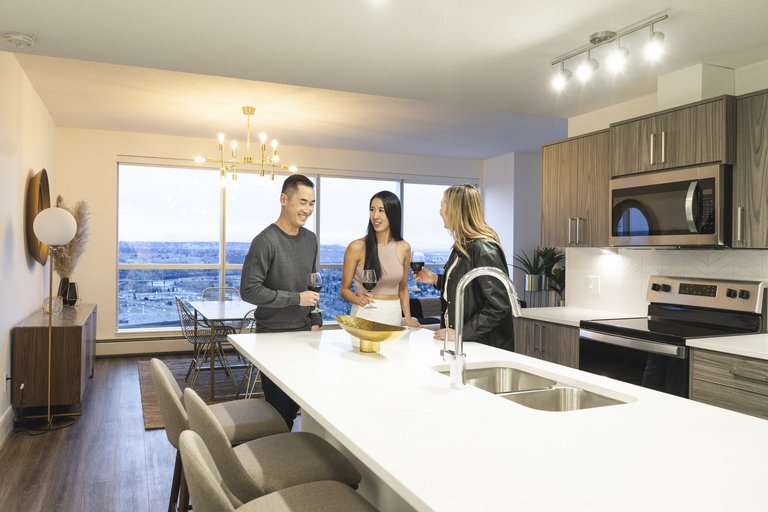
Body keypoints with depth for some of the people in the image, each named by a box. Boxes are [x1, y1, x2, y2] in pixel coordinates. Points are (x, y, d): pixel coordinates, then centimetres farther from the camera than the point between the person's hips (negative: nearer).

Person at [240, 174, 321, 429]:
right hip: (274, 335, -6)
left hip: (304, 332, 6)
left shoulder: (310, 239, 8)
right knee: (279, 405, 0)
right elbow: (249, 290, -18)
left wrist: (316, 321, 9)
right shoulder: (265, 241, -14)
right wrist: (296, 298, -16)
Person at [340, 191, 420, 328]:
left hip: (393, 316, 3)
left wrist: (408, 318, 2)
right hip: (364, 314, -3)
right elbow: (345, 289, -2)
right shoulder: (357, 247, -9)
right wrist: (358, 299, -22)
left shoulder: (404, 248, 1)